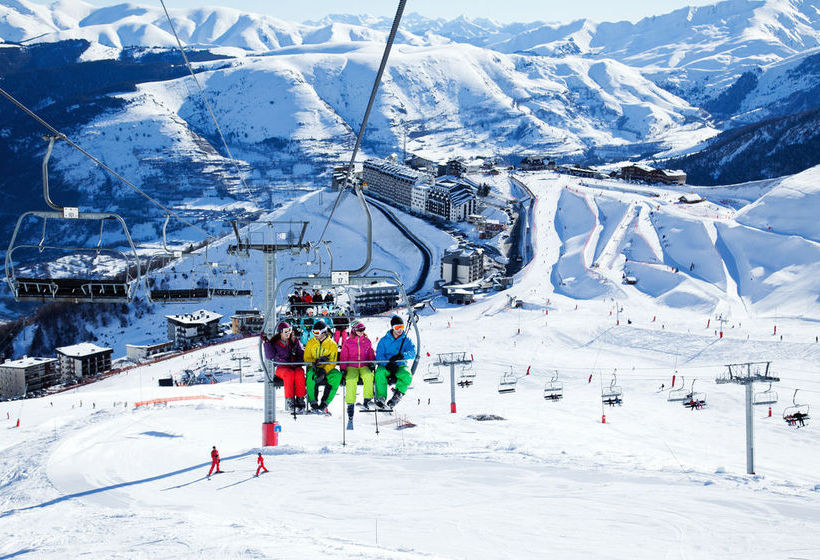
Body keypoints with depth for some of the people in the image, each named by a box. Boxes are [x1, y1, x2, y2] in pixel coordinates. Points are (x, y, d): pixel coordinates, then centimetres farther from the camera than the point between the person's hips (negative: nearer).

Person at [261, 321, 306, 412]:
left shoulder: (295, 341, 16)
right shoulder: (274, 343, 11)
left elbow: (302, 354, 13)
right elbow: (270, 356, -1)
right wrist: (266, 342, -6)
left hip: (295, 366, 2)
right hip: (282, 367, -2)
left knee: (300, 373, -34)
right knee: (289, 374, -37)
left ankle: (300, 400, -34)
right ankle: (289, 401, -34)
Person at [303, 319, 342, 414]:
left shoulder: (332, 344, 1)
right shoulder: (310, 343, 7)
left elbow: (332, 361, -7)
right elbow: (307, 358, 4)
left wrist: (324, 371, -25)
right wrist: (315, 362, -20)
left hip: (327, 368, 0)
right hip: (314, 368, 0)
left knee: (337, 375, -31)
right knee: (311, 374, -36)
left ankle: (324, 404, -28)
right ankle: (313, 403, -29)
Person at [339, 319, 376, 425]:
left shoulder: (367, 342, 13)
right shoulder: (347, 343, 8)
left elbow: (371, 355, 19)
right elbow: (343, 358, 9)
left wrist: (371, 364, 1)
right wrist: (343, 369, -3)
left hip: (364, 366, 1)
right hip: (351, 367, -1)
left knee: (369, 376, -34)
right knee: (351, 380, -33)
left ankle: (367, 400, -26)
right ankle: (350, 404, -31)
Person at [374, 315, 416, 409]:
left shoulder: (406, 340, 8)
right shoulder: (384, 340, 5)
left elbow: (413, 352, -9)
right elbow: (379, 355, -3)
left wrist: (401, 356, -29)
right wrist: (388, 365, -23)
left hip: (400, 366, 1)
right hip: (385, 365, -1)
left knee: (408, 377, -33)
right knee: (379, 373, -36)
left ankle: (397, 395, -20)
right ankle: (380, 398, -37)